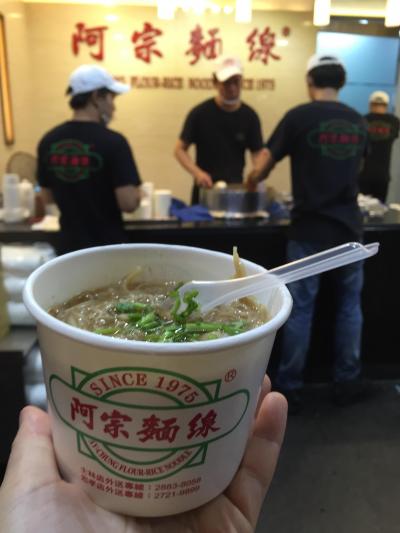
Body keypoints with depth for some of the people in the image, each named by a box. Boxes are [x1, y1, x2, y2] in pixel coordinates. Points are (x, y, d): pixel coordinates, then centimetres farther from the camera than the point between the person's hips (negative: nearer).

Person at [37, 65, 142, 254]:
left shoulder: (48, 141, 0)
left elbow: (48, 197, 9)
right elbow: (128, 203, -22)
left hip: (69, 246, 5)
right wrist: (135, 191, -1)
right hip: (107, 247, -5)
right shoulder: (113, 142, -18)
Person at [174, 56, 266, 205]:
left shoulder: (249, 116, 0)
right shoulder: (200, 113, -6)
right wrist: (197, 172, -19)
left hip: (236, 189, 2)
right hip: (205, 190, -2)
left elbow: (257, 152, 1)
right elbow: (180, 149, -3)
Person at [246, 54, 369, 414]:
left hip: (310, 228, -4)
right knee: (349, 304, 15)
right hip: (349, 227, 4)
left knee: (300, 308, 3)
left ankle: (290, 390, 12)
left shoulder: (299, 117, -6)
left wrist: (251, 183, 19)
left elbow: (262, 171, -3)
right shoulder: (358, 122, 8)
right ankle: (347, 382, 26)